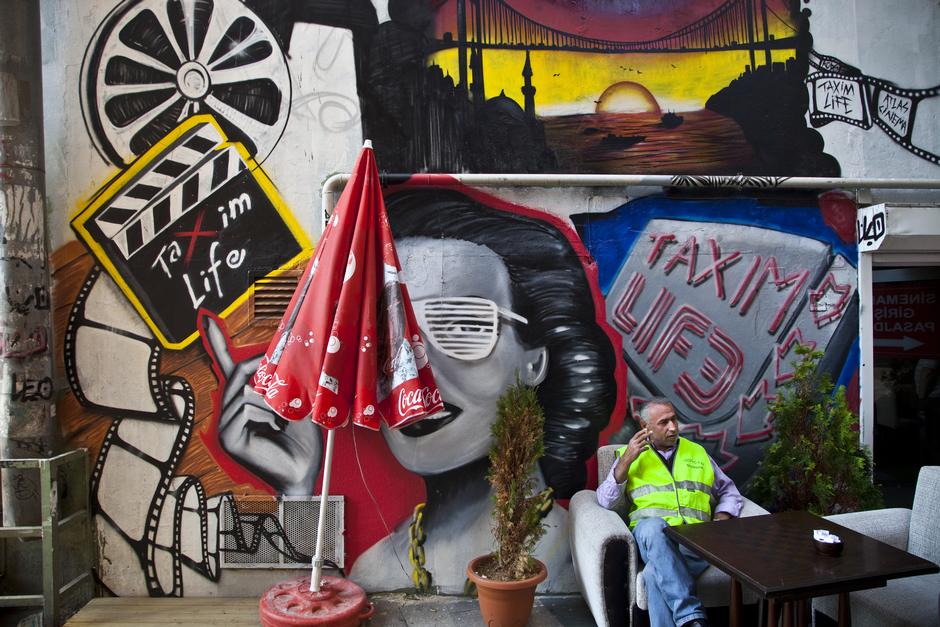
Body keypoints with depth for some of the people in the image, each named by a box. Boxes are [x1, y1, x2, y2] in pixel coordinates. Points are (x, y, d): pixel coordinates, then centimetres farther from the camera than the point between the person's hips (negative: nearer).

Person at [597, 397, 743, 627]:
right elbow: (606, 501, 8)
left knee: (655, 573, -36)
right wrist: (626, 461, -4)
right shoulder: (630, 455, 19)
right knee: (652, 526, -41)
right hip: (651, 536, 0)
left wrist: (721, 521, 7)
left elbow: (729, 492, 29)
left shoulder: (697, 453, 27)